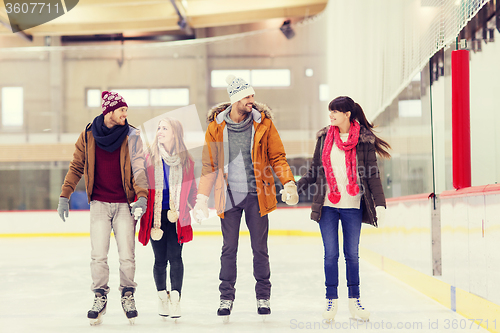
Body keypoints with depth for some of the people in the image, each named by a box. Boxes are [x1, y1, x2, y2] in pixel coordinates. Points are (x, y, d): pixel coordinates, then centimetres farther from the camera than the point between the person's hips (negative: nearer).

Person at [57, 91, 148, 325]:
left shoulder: (131, 136, -2)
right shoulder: (88, 136, 2)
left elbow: (139, 169, -7)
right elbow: (76, 167, 10)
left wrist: (142, 196, -20)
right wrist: (64, 196, 5)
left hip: (124, 205, -1)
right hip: (99, 204, 1)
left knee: (127, 256, -2)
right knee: (98, 255, -2)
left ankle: (127, 296, 18)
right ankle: (99, 297, 15)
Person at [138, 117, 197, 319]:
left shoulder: (186, 160, 4)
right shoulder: (149, 158, 2)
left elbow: (191, 189, 11)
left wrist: (196, 209, 1)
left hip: (176, 216, 0)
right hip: (156, 215, 0)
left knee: (175, 257, -6)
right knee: (160, 259, 3)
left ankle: (175, 298, 0)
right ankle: (162, 296, 19)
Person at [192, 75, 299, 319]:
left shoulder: (263, 123, -2)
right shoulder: (216, 126, -1)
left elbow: (277, 157, 4)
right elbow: (209, 164, 6)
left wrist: (289, 183, -9)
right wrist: (202, 198, 2)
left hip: (256, 195, 0)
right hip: (229, 195, 0)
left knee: (260, 249, 7)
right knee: (229, 249, 7)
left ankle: (263, 297, 19)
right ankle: (226, 297, 18)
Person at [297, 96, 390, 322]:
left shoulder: (365, 140, -1)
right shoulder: (325, 137, 6)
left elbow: (373, 174, -1)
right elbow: (314, 171, 12)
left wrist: (379, 202, -9)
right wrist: (295, 188, 2)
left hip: (352, 206, -1)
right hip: (327, 205, 1)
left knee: (352, 254, 4)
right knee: (330, 254, 1)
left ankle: (354, 301, 14)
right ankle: (331, 300, 10)